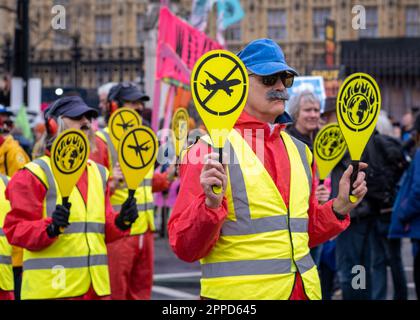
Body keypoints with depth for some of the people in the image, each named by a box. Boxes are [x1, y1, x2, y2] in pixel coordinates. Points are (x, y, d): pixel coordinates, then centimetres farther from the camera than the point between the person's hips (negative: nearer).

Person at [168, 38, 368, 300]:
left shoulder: (299, 151, 11)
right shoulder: (209, 150, -9)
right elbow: (185, 249, -13)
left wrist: (339, 207, 4)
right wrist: (211, 204, -28)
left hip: (304, 289, 6)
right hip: (237, 292, -6)